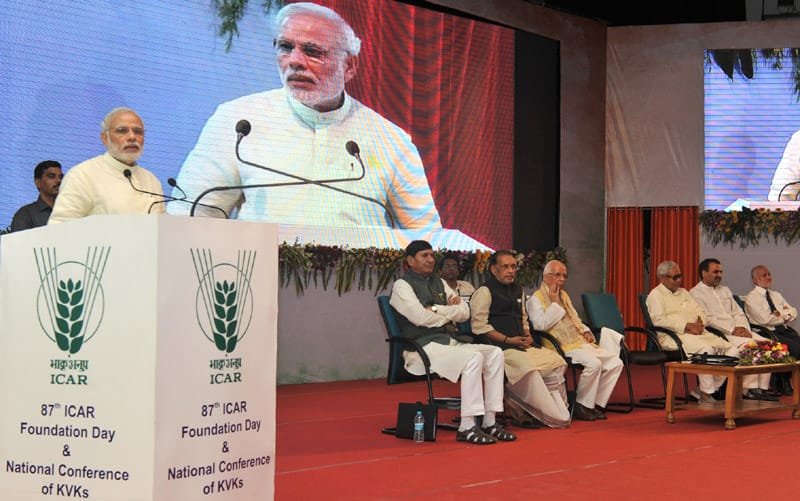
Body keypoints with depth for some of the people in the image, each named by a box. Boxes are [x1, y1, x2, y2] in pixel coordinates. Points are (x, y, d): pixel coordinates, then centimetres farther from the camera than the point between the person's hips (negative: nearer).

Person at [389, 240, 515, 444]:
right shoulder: (402, 286, -1)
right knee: (473, 358, -30)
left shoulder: (438, 283, 21)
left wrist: (436, 309, -5)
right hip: (423, 346, -8)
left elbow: (464, 312, 10)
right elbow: (421, 318, -16)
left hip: (451, 342, 8)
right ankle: (467, 427, -30)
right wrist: (448, 316, 1)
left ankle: (490, 422, -15)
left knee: (495, 353, -13)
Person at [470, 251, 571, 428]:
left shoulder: (518, 290, 22)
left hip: (521, 345, 8)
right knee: (527, 366, -33)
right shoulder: (484, 291, -4)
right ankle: (553, 417, -24)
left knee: (556, 361, -9)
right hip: (500, 347, -8)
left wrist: (527, 336, 7)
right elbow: (479, 326, -12)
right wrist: (508, 340, -15)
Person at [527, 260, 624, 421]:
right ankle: (582, 406, -15)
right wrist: (554, 303, -10)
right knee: (593, 363, -31)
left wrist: (585, 331, 11)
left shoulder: (564, 295, 24)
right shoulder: (536, 299, -2)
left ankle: (598, 404, 0)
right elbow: (540, 325, -18)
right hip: (564, 347, -9)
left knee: (615, 363, -6)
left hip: (580, 342, 9)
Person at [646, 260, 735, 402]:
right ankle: (706, 393, -20)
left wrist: (699, 324, -4)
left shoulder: (683, 292, 26)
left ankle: (705, 389, -8)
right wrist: (687, 326, -16)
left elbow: (700, 312, 20)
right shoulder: (656, 294, 2)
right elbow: (659, 320, -13)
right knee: (706, 349, -34)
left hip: (697, 332, 8)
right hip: (674, 336, -8)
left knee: (731, 349, -10)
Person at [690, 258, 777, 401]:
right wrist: (732, 330, -16)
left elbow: (738, 313, 18)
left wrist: (742, 328, -4)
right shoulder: (695, 293, 0)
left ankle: (762, 388, -15)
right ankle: (750, 389, -25)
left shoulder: (725, 290, 24)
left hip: (738, 331, 7)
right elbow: (707, 319, -11)